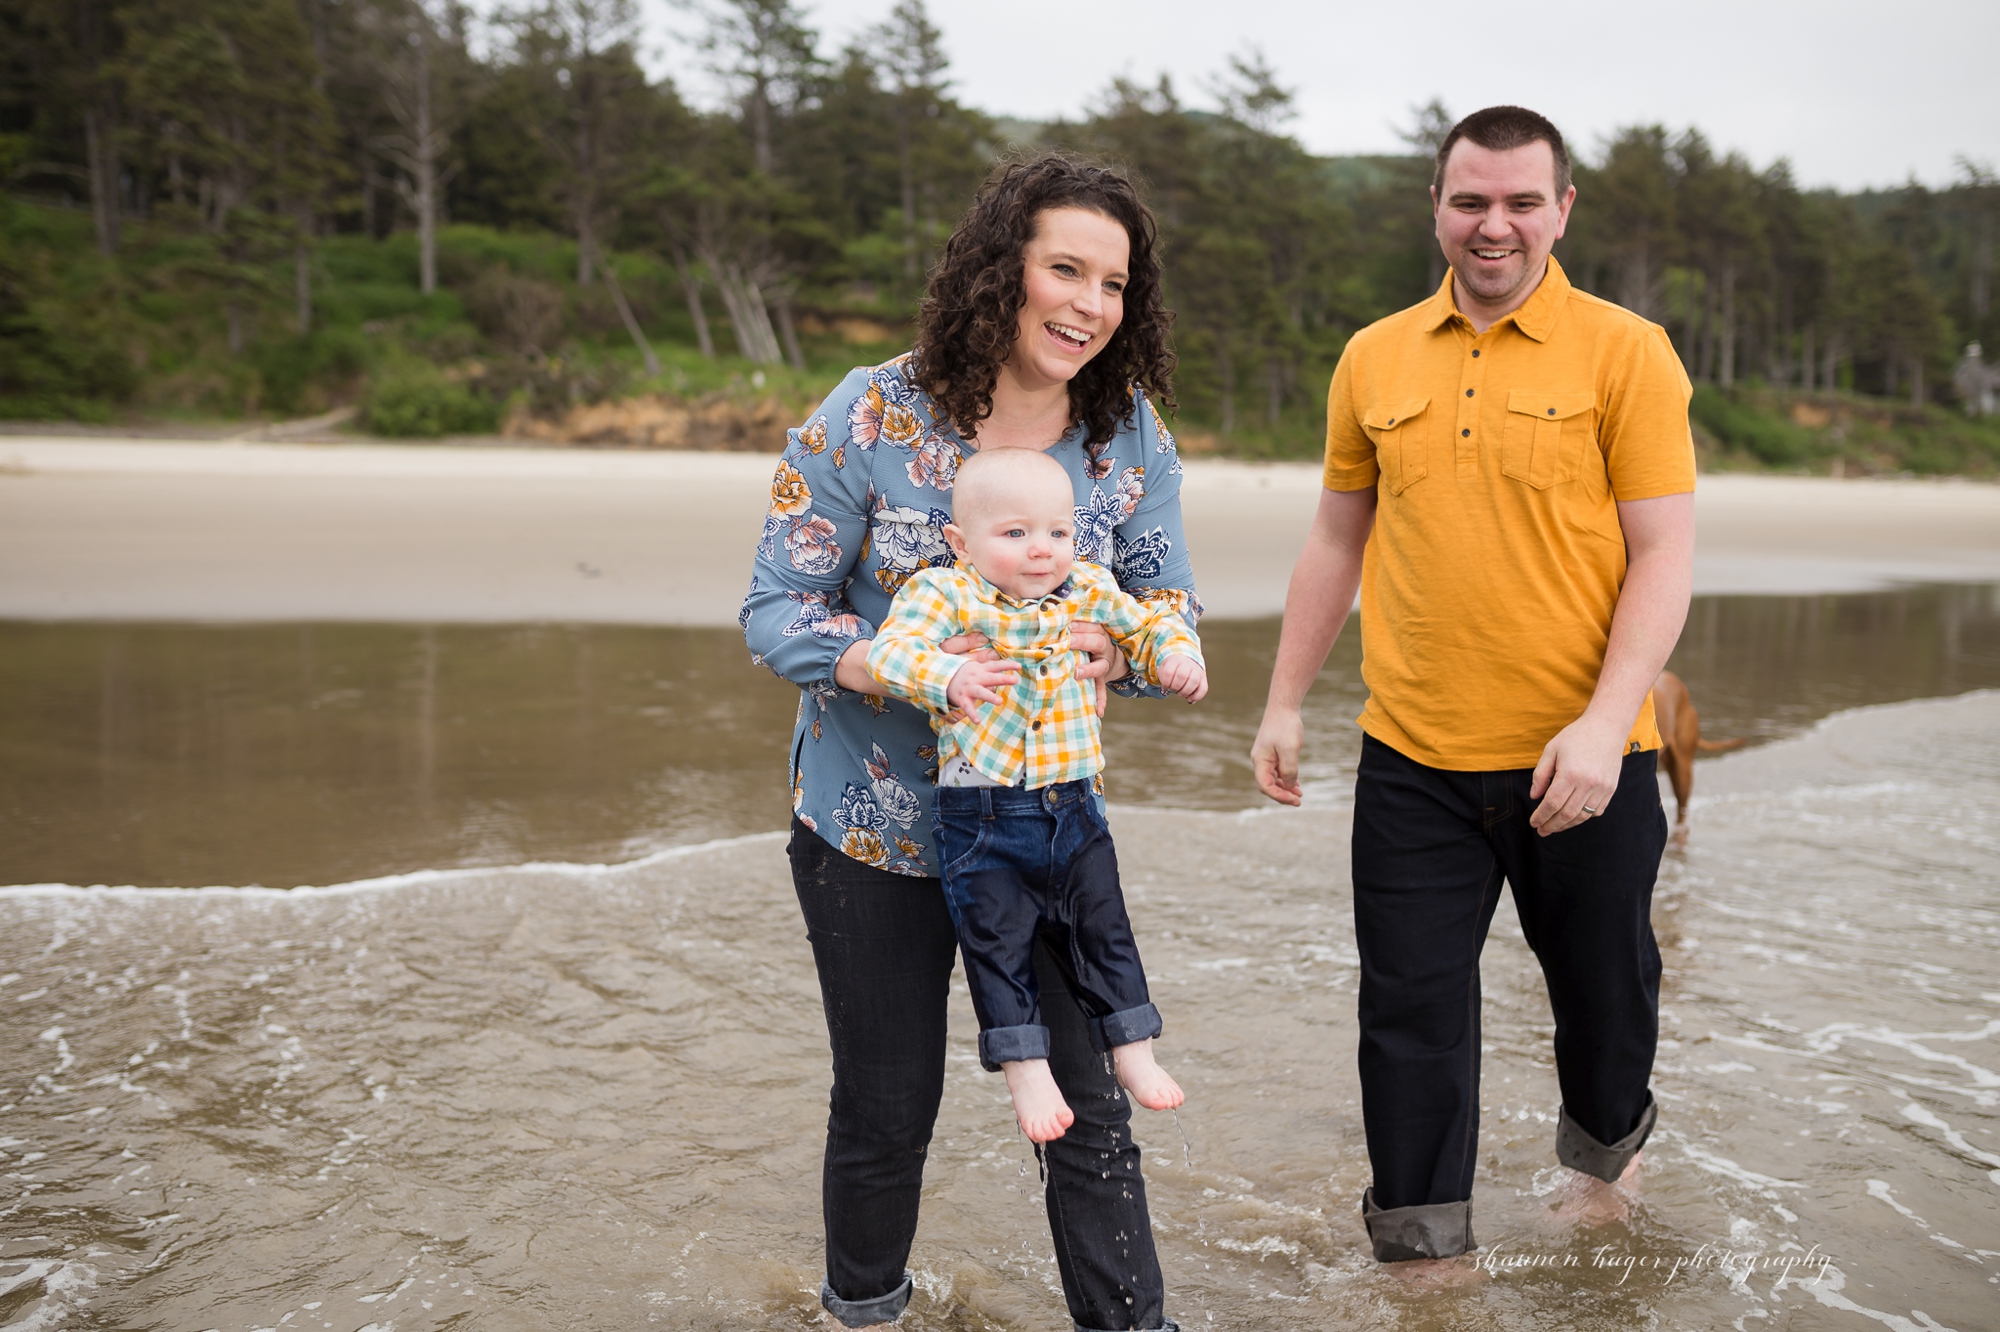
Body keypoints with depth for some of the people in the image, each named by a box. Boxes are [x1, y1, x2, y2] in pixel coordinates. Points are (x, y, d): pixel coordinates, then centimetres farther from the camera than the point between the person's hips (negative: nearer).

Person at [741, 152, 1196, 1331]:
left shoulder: (1132, 437, -5)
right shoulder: (871, 419, -15)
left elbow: (1174, 611, -1)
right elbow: (777, 608, -12)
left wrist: (1113, 651, -25)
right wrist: (881, 669, -32)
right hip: (874, 827, -2)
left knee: (1090, 1105, 2)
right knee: (887, 1109, 14)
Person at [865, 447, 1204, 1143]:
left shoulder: (1089, 593, 2)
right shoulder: (945, 593, -12)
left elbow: (1149, 625, 18)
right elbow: (892, 649, -27)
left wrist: (1177, 656, -3)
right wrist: (949, 678, -45)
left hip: (1074, 807, 4)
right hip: (981, 817, -4)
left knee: (1104, 933, 12)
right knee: (998, 946, 2)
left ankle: (1134, 1053, 25)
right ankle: (1026, 1072, 15)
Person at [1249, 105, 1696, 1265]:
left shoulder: (1626, 352, -4)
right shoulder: (1375, 358, 7)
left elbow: (1665, 554, -8)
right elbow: (1337, 539, 14)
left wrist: (1604, 724, -18)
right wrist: (1286, 702, 12)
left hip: (1581, 759, -2)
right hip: (1413, 762, 2)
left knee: (1603, 989, 16)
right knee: (1412, 1011, 5)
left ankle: (1607, 1145, 47)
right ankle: (1421, 1245, 20)